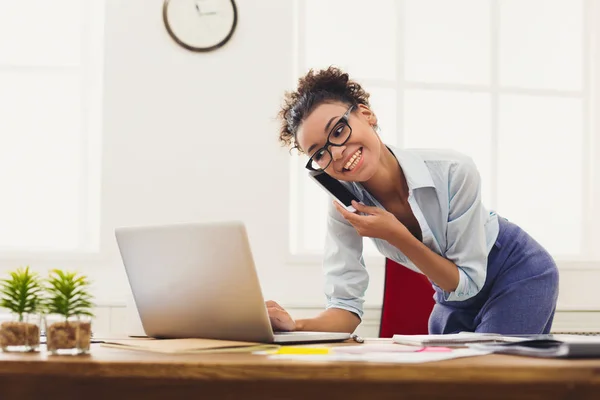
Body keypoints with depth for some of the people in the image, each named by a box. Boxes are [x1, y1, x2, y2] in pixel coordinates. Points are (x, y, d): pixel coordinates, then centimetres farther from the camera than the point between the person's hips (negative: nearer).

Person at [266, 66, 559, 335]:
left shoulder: (453, 172, -33)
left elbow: (467, 283, -24)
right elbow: (345, 304, -22)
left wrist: (396, 236, -36)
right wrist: (295, 327, -44)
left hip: (519, 273, -4)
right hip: (455, 295, 4)